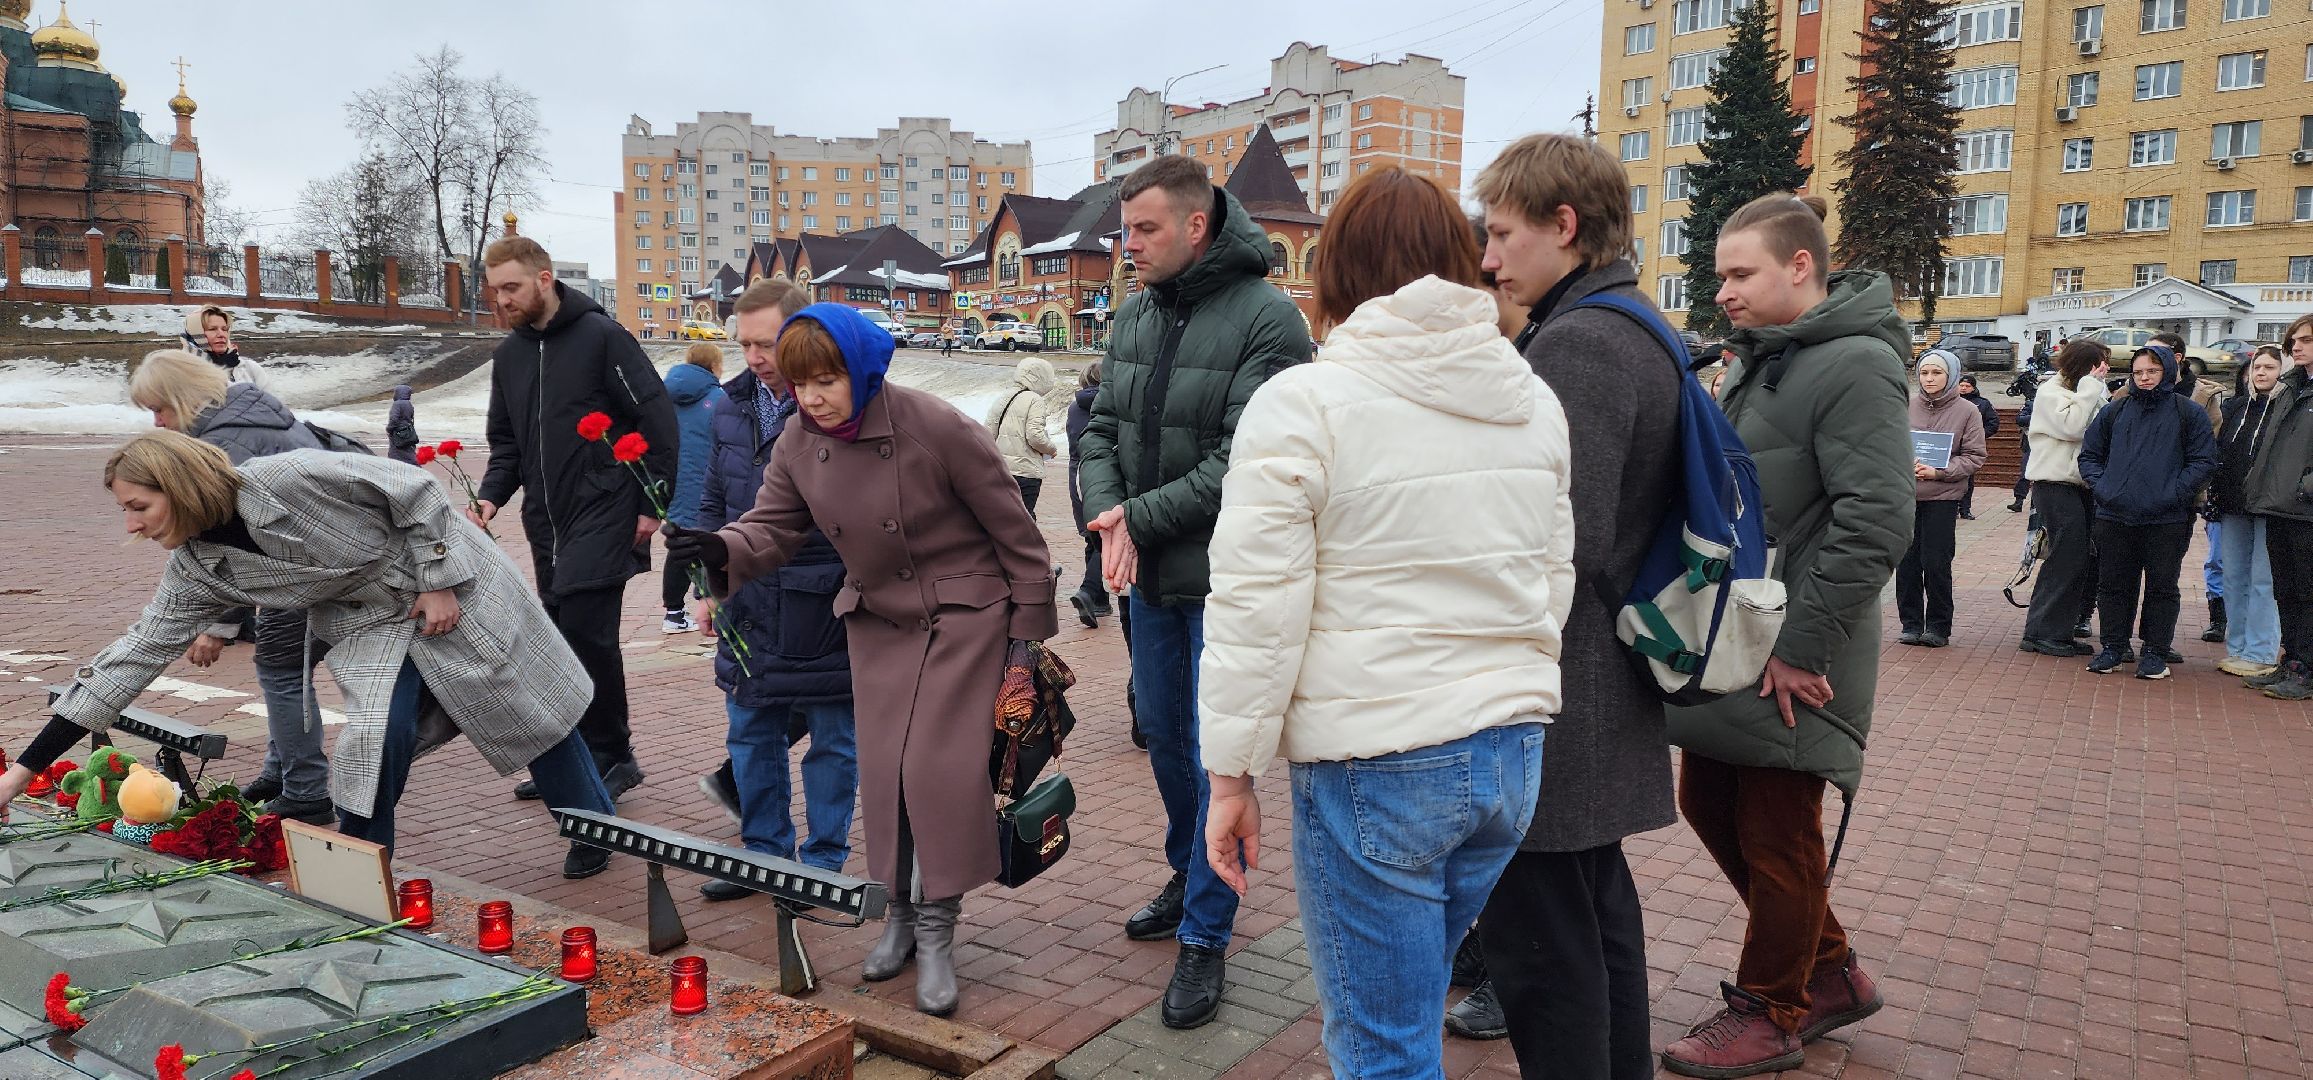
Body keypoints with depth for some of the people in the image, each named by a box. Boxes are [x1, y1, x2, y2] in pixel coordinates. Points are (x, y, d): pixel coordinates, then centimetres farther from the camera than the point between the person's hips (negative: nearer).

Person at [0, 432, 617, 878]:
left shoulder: (284, 478, -28)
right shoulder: (195, 571, -9)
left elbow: (413, 490, -21)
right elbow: (136, 656, -6)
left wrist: (439, 582, -19)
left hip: (451, 583, -4)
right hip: (369, 624, 4)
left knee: (526, 709, 6)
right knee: (374, 739, -17)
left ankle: (598, 828, 26)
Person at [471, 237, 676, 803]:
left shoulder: (601, 336, -8)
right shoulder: (508, 355, 13)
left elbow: (658, 418, -10)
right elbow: (506, 442, 20)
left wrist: (652, 504, -12)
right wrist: (492, 496, 1)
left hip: (602, 514, -7)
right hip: (546, 522, 7)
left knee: (586, 628, -14)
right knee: (560, 635, 11)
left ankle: (610, 753, 0)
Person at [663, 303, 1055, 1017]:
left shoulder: (937, 427, -22)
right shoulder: (797, 449, -5)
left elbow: (1011, 525, -15)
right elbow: (773, 529, -2)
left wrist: (1032, 628, -10)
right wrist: (722, 549, -27)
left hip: (964, 612, -5)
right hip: (877, 617, 5)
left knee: (940, 763, -11)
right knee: (883, 768, 5)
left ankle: (936, 930, 3)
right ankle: (901, 913, 23)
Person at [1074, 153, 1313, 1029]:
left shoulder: (1266, 319, -16)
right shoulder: (1134, 315, 6)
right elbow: (1103, 426, 6)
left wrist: (1138, 517, -17)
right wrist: (1107, 513, -13)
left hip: (1225, 580, -7)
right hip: (1150, 575, 7)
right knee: (1162, 731, 19)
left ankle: (1205, 937, 14)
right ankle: (1188, 875, 41)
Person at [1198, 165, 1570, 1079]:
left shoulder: (1301, 404, -10)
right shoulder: (1534, 398, 9)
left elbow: (1256, 613, -12)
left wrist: (1231, 775, -3)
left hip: (1373, 769, -6)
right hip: (1512, 749, 7)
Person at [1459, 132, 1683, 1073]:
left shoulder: (1574, 345, -18)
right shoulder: (1639, 332, 14)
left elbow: (1564, 543, -25)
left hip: (1549, 707, -11)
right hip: (1609, 697, 11)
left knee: (1542, 946, -1)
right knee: (1598, 914, 22)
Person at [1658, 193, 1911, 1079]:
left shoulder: (1854, 366, -16)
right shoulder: (1756, 359, 13)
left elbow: (1875, 525, -24)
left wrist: (1798, 648, -21)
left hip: (1790, 661, -9)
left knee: (1775, 835, 4)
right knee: (1709, 804, 16)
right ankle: (1830, 972, 33)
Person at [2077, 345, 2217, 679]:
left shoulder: (2188, 412, 1)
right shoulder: (2115, 411, 9)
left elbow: (2203, 461, -2)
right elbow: (2089, 454, 15)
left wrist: (2174, 493, -13)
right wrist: (2100, 486, -1)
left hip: (2167, 520, -3)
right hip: (2114, 516, 3)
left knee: (2162, 586, 5)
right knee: (2113, 585, 8)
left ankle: (2156, 652, 13)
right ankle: (2114, 648, 18)